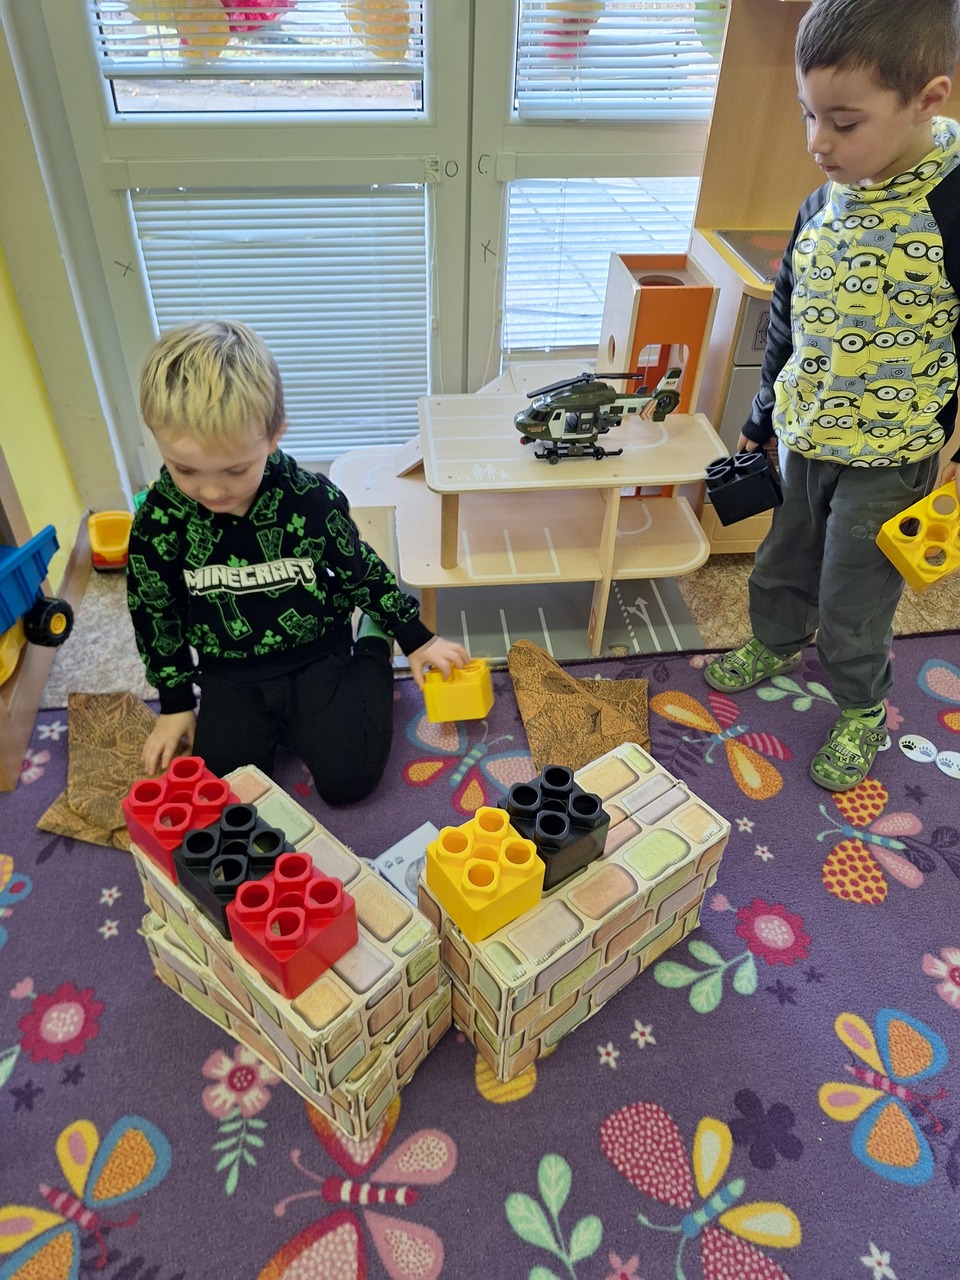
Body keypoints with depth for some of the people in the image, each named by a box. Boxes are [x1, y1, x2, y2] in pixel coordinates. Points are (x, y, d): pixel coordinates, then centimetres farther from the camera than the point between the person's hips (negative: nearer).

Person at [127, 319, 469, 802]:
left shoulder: (312, 499, -19)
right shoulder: (158, 521, -14)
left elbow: (361, 571, -2)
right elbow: (157, 615, 1)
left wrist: (416, 637, 6)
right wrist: (176, 703, 7)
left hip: (316, 653, -1)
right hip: (229, 674, 2)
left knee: (348, 779, -10)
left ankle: (374, 646, 15)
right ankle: (265, 724, 22)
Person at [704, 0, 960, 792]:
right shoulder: (825, 203, 0)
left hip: (891, 456, -5)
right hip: (803, 438, 6)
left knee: (854, 595, 8)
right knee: (782, 561, 22)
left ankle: (862, 707, 33)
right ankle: (777, 644, 50)